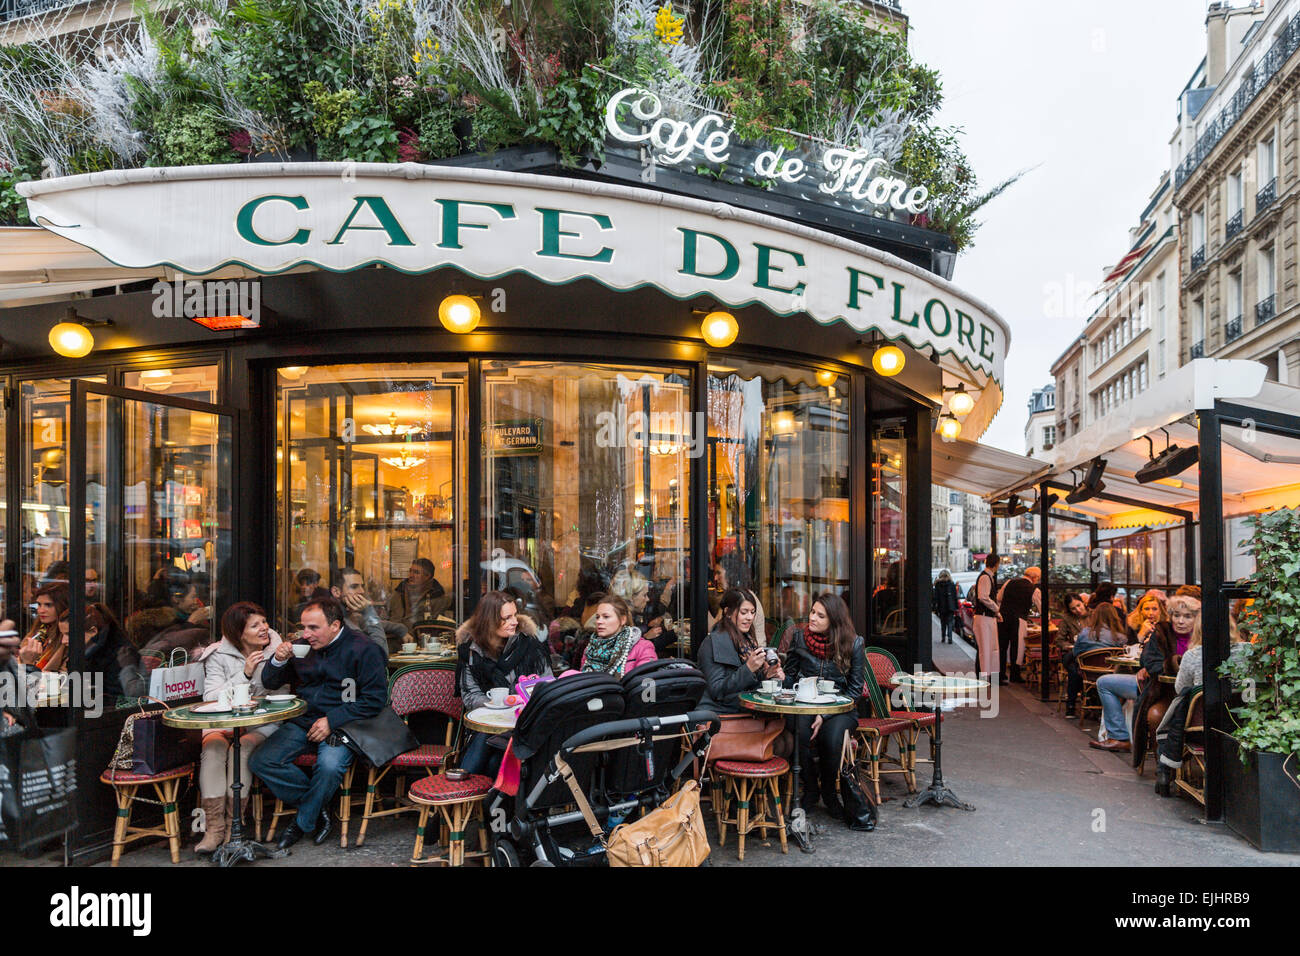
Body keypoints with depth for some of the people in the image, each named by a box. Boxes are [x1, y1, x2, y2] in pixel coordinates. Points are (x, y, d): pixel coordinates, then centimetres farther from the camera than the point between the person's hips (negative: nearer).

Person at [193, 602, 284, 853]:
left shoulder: (275, 652, 7)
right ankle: (214, 826, -29)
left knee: (242, 748, -31)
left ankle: (234, 824, -27)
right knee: (214, 747, -31)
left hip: (262, 724, 0)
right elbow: (210, 698, -6)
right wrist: (244, 675, -15)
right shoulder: (219, 656, 5)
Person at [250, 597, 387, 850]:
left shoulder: (362, 648, -7)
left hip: (341, 724, -5)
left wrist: (331, 721, -16)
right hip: (302, 721, 5)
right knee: (260, 762, -17)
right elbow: (270, 684, 16)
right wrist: (278, 661, -7)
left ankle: (303, 823, -3)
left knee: (329, 766, -33)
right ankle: (319, 808, -1)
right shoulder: (303, 646, 7)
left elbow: (375, 699, -10)